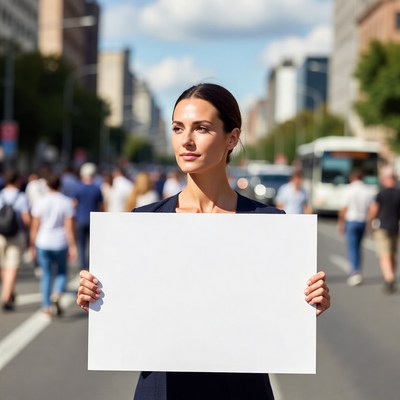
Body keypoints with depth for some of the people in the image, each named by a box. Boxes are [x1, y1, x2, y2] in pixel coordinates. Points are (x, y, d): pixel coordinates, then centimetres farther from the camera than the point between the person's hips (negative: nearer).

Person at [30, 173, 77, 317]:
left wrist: (32, 245, 8)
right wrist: (72, 246, -5)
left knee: (46, 274, 10)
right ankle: (57, 294, -11)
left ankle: (46, 306, 9)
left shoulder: (40, 203, -1)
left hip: (43, 243, 1)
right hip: (60, 243, -1)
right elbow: (70, 226, -9)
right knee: (62, 272, 15)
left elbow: (34, 226, -1)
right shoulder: (67, 202, -5)